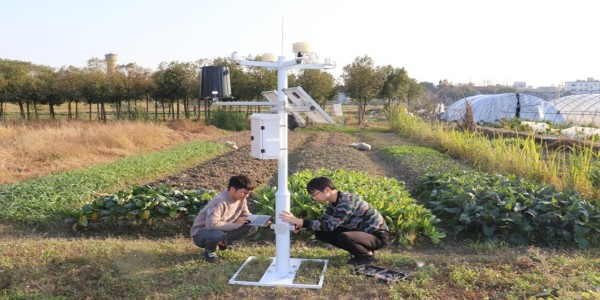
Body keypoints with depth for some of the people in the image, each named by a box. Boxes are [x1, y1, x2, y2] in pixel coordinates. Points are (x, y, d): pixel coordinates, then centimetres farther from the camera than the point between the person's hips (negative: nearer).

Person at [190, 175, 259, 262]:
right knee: (217, 234, -42)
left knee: (253, 227, -9)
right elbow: (211, 224, -41)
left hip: (223, 230, 7)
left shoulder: (241, 199, -8)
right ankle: (209, 250, -6)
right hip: (201, 233, -7)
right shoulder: (220, 201, -32)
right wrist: (235, 224, -31)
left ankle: (224, 242, 9)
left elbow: (246, 215, 5)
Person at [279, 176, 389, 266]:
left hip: (378, 235, -9)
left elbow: (329, 225, -36)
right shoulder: (334, 201, -2)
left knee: (343, 237, -38)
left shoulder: (347, 202, -30)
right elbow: (323, 221, 4)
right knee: (320, 233, -1)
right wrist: (300, 225, -13)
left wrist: (300, 221, -37)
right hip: (361, 230, 9)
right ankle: (360, 250, 7)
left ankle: (367, 255, -6)